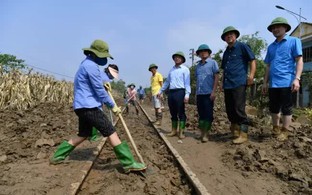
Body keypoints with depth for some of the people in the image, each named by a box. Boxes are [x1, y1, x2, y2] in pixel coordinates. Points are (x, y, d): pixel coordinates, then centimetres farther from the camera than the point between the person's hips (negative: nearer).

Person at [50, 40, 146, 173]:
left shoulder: (86, 64, 19)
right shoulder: (91, 65, -13)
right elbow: (99, 90, -14)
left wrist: (104, 85, 13)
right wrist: (113, 106, -6)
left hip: (82, 106, 11)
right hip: (88, 106, -11)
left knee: (83, 135, 21)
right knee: (111, 132, -12)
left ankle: (57, 156, 28)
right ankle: (128, 163, -11)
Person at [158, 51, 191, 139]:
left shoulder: (185, 69, 1)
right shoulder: (171, 70, 19)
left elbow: (187, 82, -7)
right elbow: (167, 82, 25)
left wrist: (187, 94, -18)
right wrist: (161, 91, 24)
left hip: (180, 92, -6)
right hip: (171, 92, 6)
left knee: (181, 113, -3)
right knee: (173, 113, 10)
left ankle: (181, 132, 1)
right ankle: (174, 130, 18)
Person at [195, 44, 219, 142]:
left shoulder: (212, 62, 2)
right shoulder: (198, 65, 17)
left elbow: (216, 77, -4)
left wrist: (213, 91, -12)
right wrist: (196, 93, 14)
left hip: (208, 93, -5)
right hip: (199, 93, 5)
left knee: (208, 114, -4)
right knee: (201, 114, 9)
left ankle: (206, 134, 1)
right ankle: (202, 132, 18)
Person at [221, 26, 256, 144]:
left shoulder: (242, 47, 2)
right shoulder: (226, 52, 21)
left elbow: (252, 60, -3)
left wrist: (251, 76, -14)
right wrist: (223, 82, 21)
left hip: (239, 83, -7)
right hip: (227, 85, 7)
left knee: (239, 109, -10)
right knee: (229, 110, 9)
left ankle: (243, 134, -3)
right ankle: (235, 131, 23)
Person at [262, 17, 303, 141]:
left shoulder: (294, 41, 3)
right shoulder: (271, 46, 17)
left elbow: (299, 60, -4)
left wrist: (297, 78, -16)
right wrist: (265, 82, 15)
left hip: (287, 82, -5)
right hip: (273, 83, 6)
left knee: (286, 108, 1)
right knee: (273, 108, 11)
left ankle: (284, 132, 10)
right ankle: (276, 129, 24)